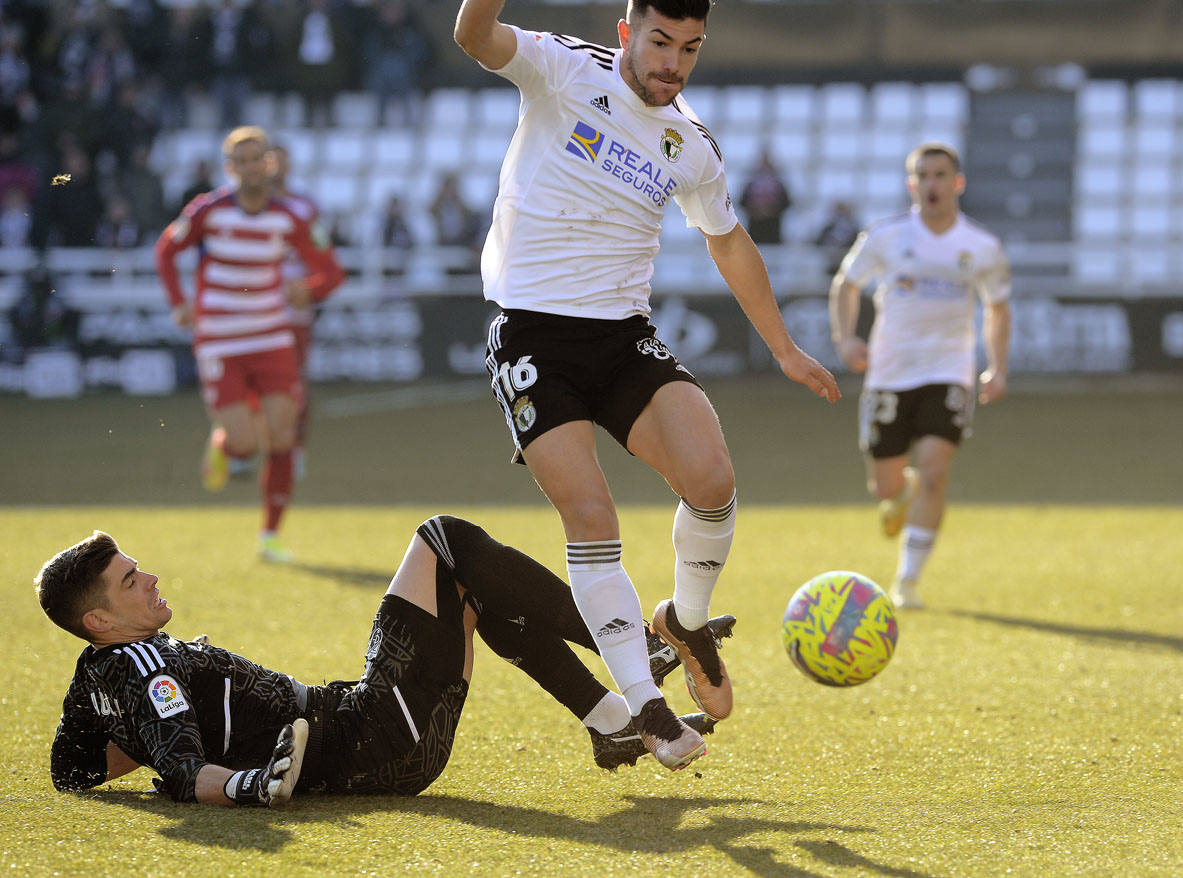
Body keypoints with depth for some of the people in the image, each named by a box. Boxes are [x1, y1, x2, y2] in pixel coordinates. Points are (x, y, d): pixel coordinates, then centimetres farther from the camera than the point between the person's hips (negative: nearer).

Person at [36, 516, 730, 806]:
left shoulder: (100, 676, 12)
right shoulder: (145, 661, -15)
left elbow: (74, 768, 25)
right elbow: (181, 773, -28)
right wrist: (247, 782, -46)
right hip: (374, 745, -10)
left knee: (474, 589, 22)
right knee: (446, 540, -4)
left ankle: (615, 723, 16)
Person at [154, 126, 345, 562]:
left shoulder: (290, 219, -3)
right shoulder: (209, 210, -9)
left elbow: (330, 269, 7)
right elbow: (166, 248, 8)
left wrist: (307, 290, -15)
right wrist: (178, 303, -4)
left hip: (272, 341, 2)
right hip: (219, 345, -2)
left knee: (281, 440, -7)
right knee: (244, 444, -11)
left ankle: (271, 537, 5)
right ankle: (220, 444, 27)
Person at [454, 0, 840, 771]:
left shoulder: (691, 147, 7)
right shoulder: (567, 71, -5)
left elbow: (729, 242, 23)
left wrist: (784, 347, 27)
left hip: (625, 336, 3)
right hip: (533, 337, -3)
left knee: (712, 482, -18)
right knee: (592, 520, -14)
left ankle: (687, 622, 11)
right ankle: (644, 706, -4)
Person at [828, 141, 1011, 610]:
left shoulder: (983, 248, -1)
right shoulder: (886, 237, -4)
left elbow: (997, 307, 15)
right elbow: (846, 284, 10)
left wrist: (997, 370, 3)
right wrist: (845, 338, -7)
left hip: (948, 374, -1)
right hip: (890, 374, 1)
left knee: (932, 472, -19)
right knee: (886, 486, 5)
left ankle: (907, 580, -11)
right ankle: (900, 496, 45)